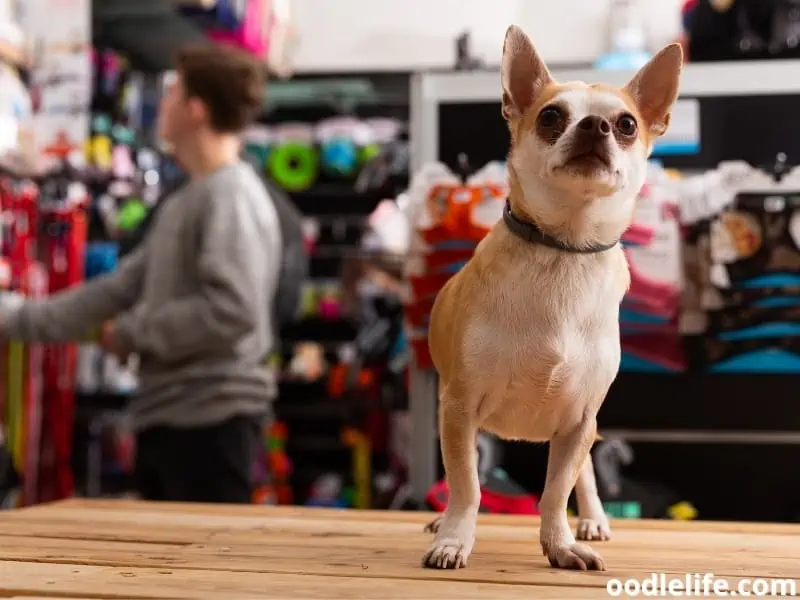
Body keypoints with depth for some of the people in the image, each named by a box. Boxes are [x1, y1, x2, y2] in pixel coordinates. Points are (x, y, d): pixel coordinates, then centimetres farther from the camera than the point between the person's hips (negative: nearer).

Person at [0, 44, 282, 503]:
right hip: (165, 416, 10)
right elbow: (122, 288, 18)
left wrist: (133, 332, -11)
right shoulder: (183, 203, 17)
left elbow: (232, 312, -24)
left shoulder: (232, 197, -13)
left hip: (213, 418, -9)